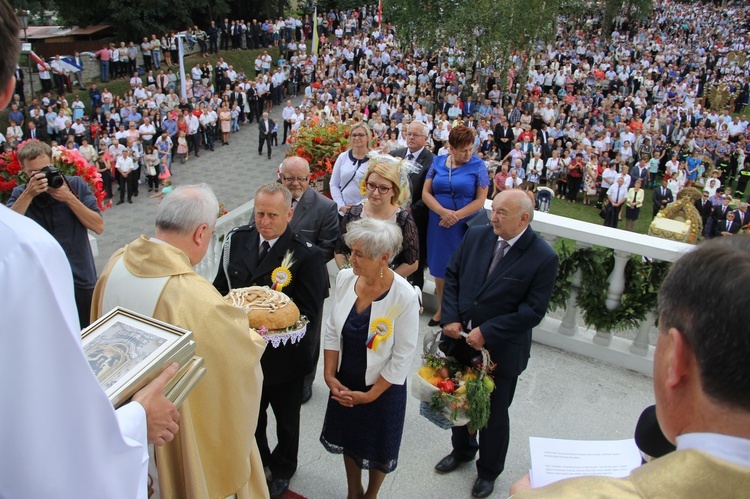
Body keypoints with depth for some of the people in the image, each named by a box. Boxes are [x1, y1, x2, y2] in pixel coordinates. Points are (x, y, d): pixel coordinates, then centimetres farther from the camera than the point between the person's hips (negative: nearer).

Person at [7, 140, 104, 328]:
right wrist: (28, 194, -24)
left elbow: (98, 226, -10)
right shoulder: (20, 194, 0)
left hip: (82, 280, 0)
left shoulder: (76, 185, -2)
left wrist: (69, 198, -19)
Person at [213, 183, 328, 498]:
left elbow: (309, 313, -21)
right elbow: (221, 287, 3)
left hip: (283, 357, -3)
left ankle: (282, 470, 51)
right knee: (249, 415, 26)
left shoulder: (307, 255, -22)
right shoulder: (236, 240, -7)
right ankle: (256, 463, 55)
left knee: (286, 419, 23)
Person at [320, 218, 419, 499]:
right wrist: (330, 376, -6)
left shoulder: (404, 296, -27)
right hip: (345, 382, 4)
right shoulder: (345, 278, -13)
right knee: (349, 438, 24)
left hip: (382, 387, -4)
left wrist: (370, 394, -14)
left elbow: (403, 356, -18)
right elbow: (333, 330, -1)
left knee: (377, 449, 19)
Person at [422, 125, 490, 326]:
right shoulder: (438, 162, 5)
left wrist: (456, 216, -15)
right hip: (439, 225, 3)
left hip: (466, 226, -3)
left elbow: (480, 199, -7)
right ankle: (441, 309, 27)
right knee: (440, 267, 10)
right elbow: (426, 193, 1)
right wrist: (443, 212, -15)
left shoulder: (478, 166, -3)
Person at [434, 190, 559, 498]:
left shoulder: (543, 258, -18)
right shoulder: (476, 236, -4)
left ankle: (488, 471, 42)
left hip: (501, 351, -4)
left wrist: (487, 333, -21)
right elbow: (452, 276, 3)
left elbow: (533, 311, -19)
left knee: (494, 413, 16)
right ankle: (462, 450, 53)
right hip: (460, 340, 5)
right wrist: (450, 318, -9)